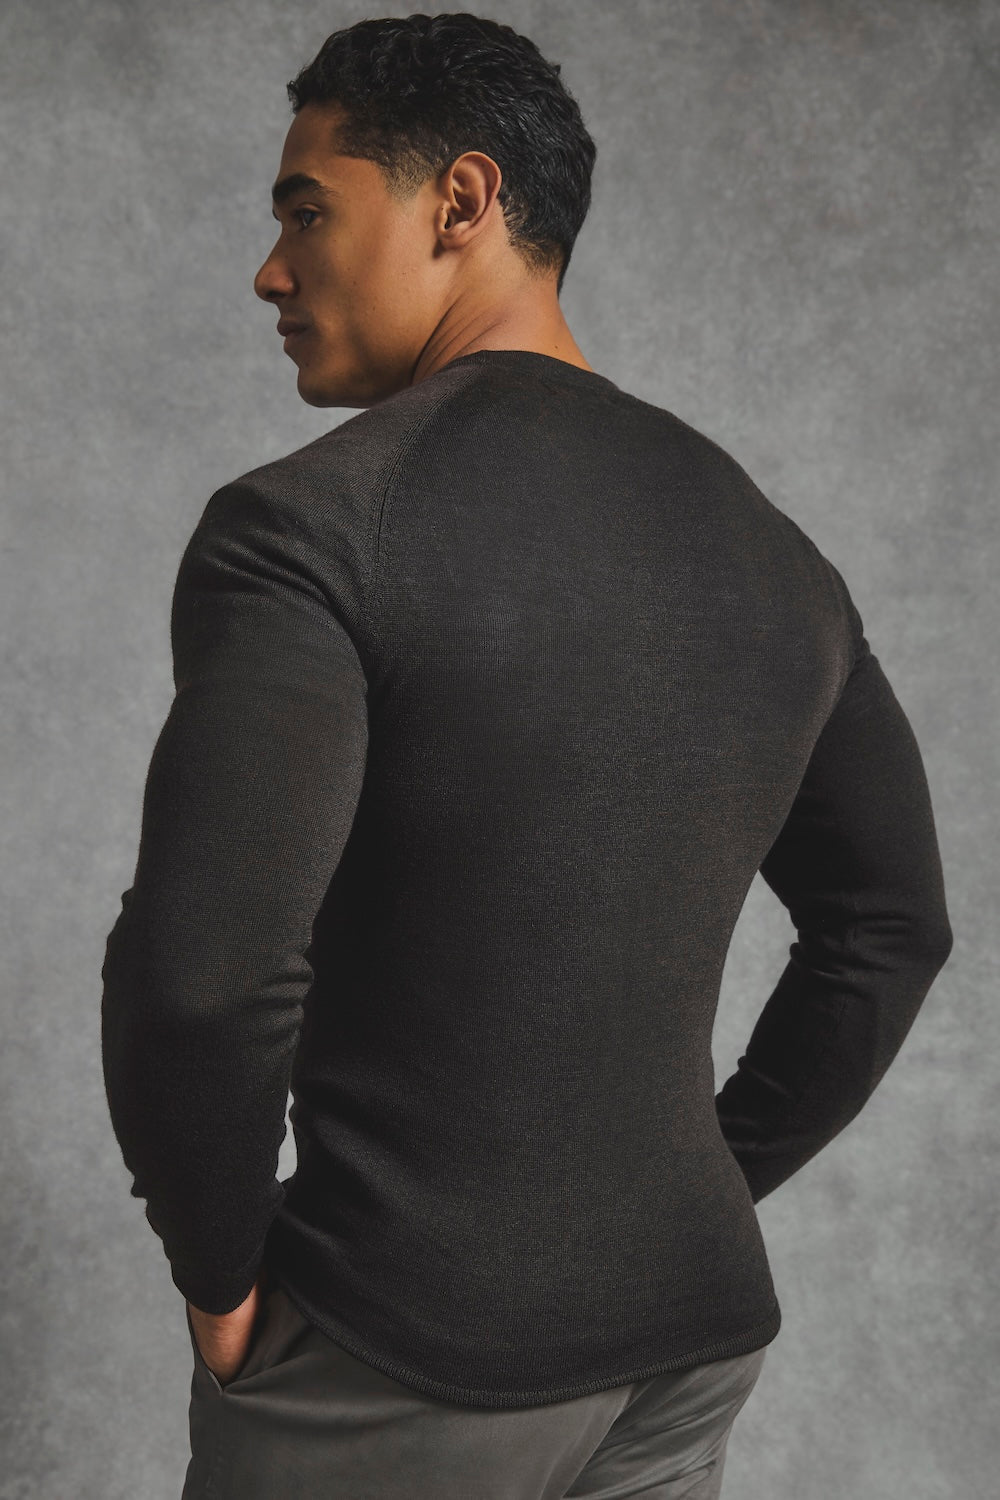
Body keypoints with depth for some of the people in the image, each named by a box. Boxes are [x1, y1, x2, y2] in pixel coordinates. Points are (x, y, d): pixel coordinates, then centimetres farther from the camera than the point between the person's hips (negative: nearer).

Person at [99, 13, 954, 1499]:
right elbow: (894, 926, 12)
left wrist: (221, 1275, -8)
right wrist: (713, 1184, 15)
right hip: (690, 1333, 6)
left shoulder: (306, 526, -16)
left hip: (395, 1359, -5)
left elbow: (205, 969, -25)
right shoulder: (774, 554, 5)